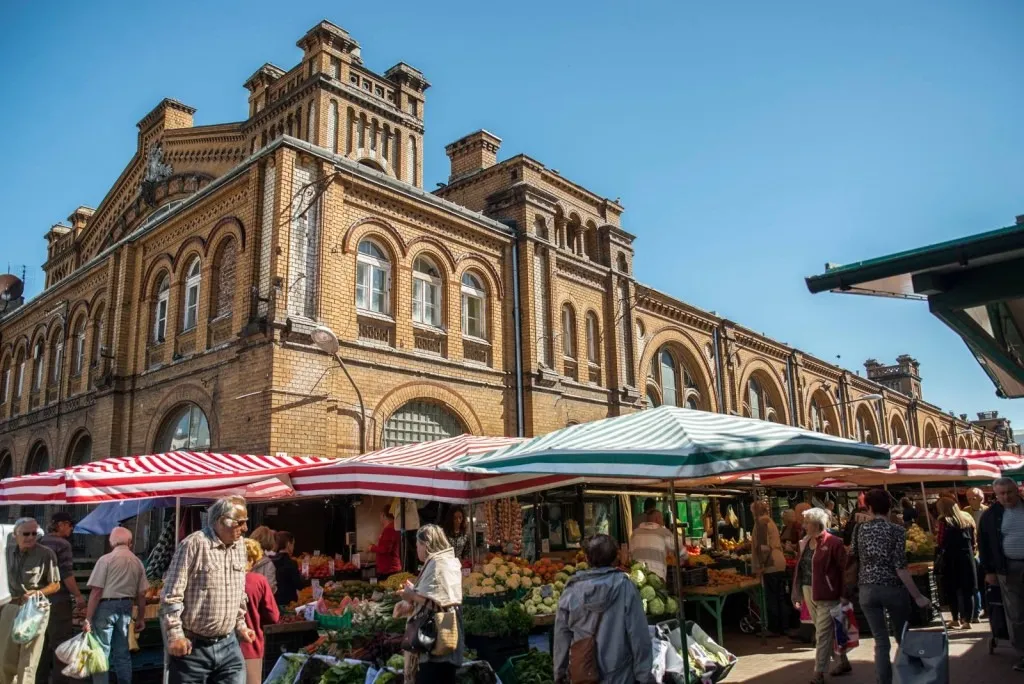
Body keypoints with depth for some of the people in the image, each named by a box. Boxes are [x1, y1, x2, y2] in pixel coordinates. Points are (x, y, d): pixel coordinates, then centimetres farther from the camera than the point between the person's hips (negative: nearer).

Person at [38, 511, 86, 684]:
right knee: (60, 643, -1)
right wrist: (78, 596, -12)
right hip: (59, 600, -8)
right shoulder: (62, 544, -12)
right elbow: (66, 574, -17)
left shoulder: (39, 543, 11)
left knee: (43, 642, 14)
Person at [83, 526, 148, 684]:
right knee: (122, 653, 12)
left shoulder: (106, 559, -7)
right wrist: (140, 618, 17)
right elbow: (141, 594, 8)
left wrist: (88, 618, -9)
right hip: (126, 608, 5)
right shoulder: (137, 562, 6)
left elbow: (96, 591, -12)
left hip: (106, 606, -5)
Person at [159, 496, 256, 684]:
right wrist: (175, 635, -16)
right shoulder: (194, 544, -14)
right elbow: (171, 594, -13)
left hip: (228, 645, 6)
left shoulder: (239, 545, 8)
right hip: (192, 646, -6)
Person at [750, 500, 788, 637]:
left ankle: (774, 629, 3)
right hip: (779, 563, 9)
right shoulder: (770, 521, 16)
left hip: (770, 564, -9)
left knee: (771, 598, -2)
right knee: (781, 597, 13)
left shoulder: (761, 522, -11)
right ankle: (784, 626, 20)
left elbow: (763, 545, -18)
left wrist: (760, 566, -15)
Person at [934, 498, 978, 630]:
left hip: (951, 560, -5)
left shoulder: (944, 521, -8)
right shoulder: (967, 518, 9)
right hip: (967, 557, 5)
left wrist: (937, 562, -4)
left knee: (952, 590, 6)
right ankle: (967, 620, 7)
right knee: (967, 590, 8)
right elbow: (974, 541, 13)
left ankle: (956, 620, 10)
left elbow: (940, 544, -11)